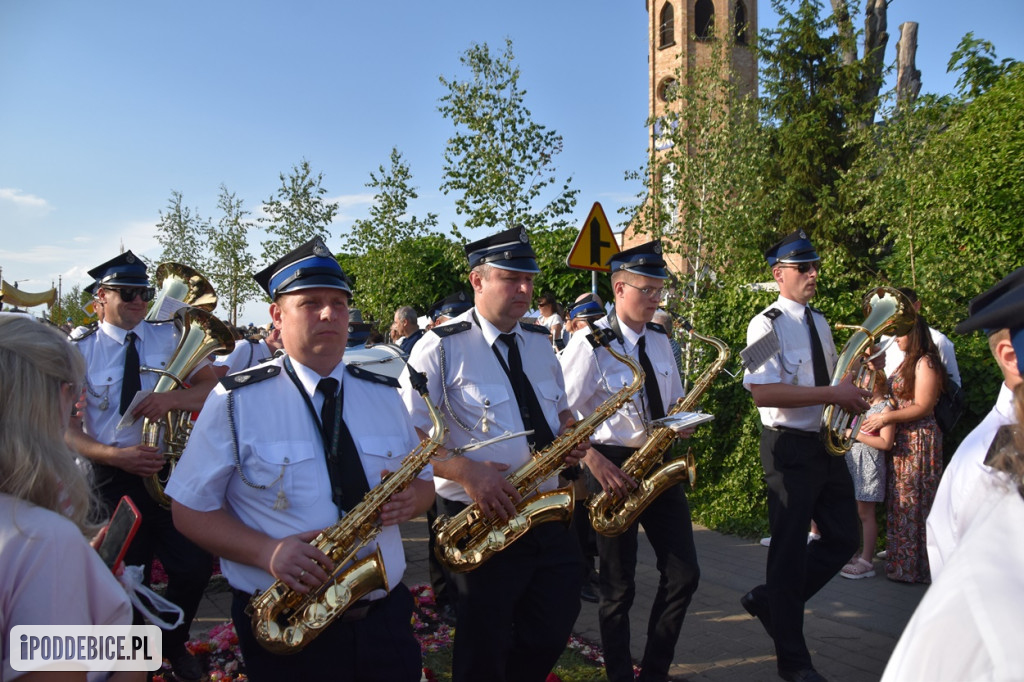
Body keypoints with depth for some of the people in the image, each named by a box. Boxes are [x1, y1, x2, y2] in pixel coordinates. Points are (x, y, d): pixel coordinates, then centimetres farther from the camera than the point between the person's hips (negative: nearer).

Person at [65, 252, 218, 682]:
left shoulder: (169, 337, 3)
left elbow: (213, 386, -3)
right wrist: (115, 456, -20)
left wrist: (173, 397, -23)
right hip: (114, 475, -1)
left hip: (169, 466, 1)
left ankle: (172, 643, 28)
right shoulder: (81, 351, -2)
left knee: (195, 567, -2)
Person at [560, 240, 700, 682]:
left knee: (684, 575, 7)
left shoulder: (659, 340, 8)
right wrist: (594, 459, -23)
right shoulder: (591, 343, -14)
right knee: (619, 586, 6)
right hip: (612, 467, -6)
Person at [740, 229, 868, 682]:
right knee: (790, 549, 3)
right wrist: (833, 394, -25)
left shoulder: (819, 322, 13)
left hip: (827, 444, 8)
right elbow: (762, 392, -25)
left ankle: (770, 600, 29)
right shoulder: (767, 325, -13)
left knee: (842, 539, 12)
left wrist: (852, 391, 3)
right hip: (790, 446, -8)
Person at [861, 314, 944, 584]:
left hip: (919, 440, -9)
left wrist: (886, 417, -18)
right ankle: (901, 562, 19)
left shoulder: (925, 363, -12)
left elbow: (923, 407, -17)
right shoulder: (907, 362, 17)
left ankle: (914, 568, 7)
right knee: (899, 501, 11)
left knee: (913, 502, -2)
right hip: (902, 440, 9)